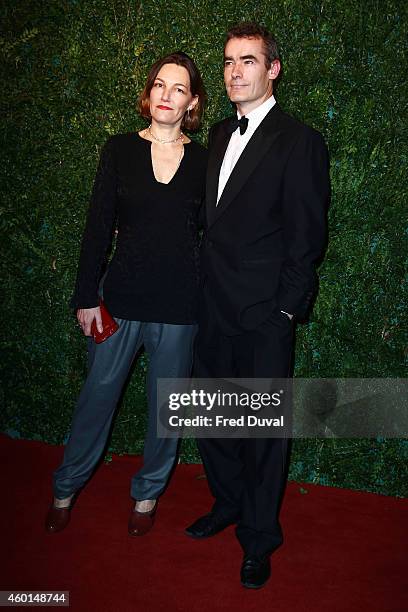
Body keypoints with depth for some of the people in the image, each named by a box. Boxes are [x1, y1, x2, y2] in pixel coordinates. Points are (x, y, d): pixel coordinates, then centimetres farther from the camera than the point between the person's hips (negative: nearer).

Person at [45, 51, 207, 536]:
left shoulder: (203, 160, 3)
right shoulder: (120, 149, 1)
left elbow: (210, 234, 8)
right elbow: (98, 227, -1)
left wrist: (210, 299, 3)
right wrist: (87, 296, -3)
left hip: (179, 302, 1)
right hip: (122, 294, 0)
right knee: (98, 393, 10)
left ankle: (147, 492, 36)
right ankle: (66, 487, 34)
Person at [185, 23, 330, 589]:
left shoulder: (299, 142, -8)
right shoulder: (219, 134, 14)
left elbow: (306, 236, -9)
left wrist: (285, 309, -12)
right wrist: (208, 285, 9)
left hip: (264, 315, -7)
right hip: (215, 308, 7)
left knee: (264, 428, 7)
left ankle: (259, 539, 27)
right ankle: (228, 504, 41)